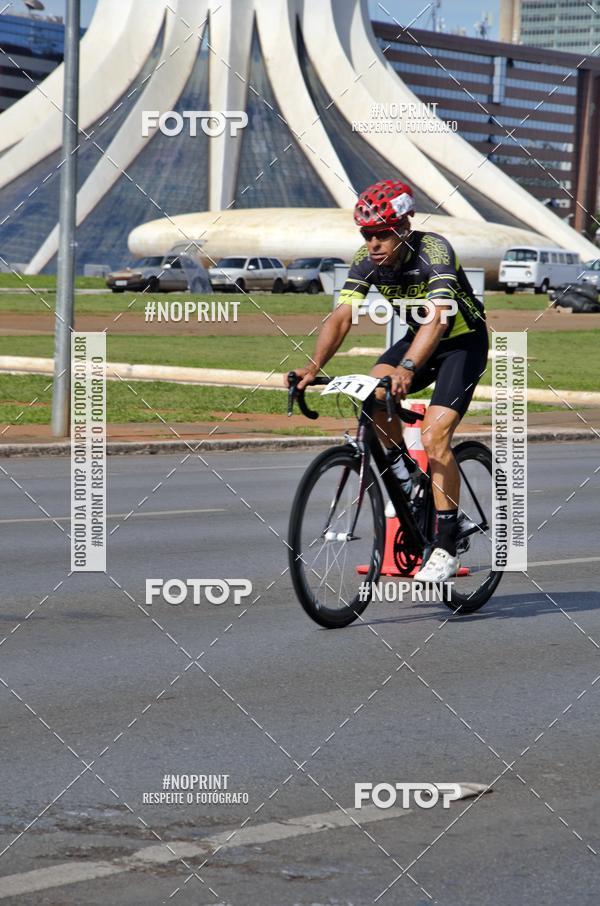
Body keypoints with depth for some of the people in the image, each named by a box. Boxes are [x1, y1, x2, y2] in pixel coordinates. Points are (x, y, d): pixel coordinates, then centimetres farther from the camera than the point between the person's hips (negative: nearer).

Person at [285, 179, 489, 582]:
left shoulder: (433, 250, -30)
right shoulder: (367, 260, -14)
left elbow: (437, 317, -44)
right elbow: (341, 318, -20)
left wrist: (407, 369, -59)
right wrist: (314, 367, -37)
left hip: (464, 341, -6)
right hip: (419, 336, 6)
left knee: (434, 437, -20)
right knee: (373, 394, -23)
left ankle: (446, 549, -15)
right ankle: (404, 476, 1)